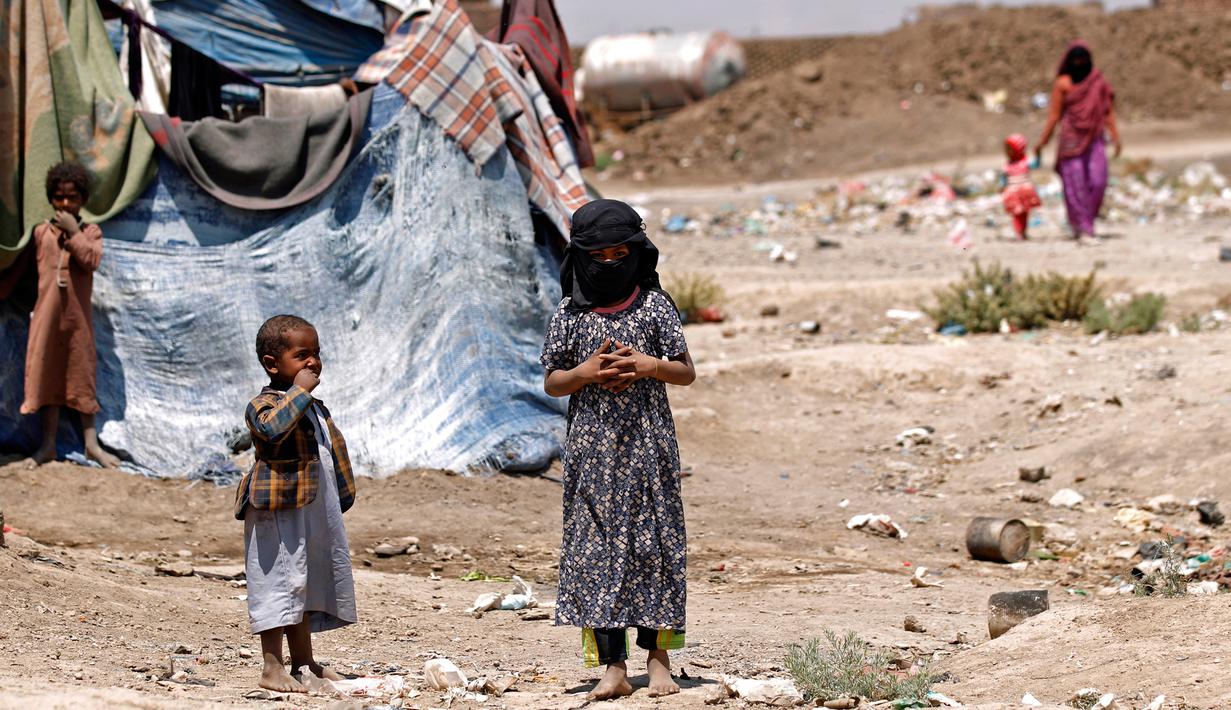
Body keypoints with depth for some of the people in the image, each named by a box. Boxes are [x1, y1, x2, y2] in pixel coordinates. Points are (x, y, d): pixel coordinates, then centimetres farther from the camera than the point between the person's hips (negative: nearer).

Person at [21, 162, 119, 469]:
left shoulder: (90, 232, 1)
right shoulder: (42, 232, 5)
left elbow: (92, 260, -16)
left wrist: (74, 232, -16)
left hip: (78, 316, -1)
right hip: (47, 314, 1)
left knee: (81, 376, 3)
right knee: (46, 375, 4)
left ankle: (91, 443, 6)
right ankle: (48, 445, 10)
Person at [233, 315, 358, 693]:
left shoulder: (314, 408, 17)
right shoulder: (265, 405, -12)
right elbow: (273, 428, -36)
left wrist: (338, 504, 25)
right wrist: (299, 391, -27)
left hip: (315, 515, 9)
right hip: (279, 516, -9)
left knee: (307, 587, 15)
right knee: (280, 582, -8)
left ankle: (304, 662, 24)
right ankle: (272, 667, -5)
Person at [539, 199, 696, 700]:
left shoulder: (655, 305, 2)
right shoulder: (570, 315, 4)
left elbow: (686, 373, 4)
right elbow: (552, 383, 7)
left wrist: (649, 366, -15)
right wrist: (586, 372, -12)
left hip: (648, 446, -1)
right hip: (593, 447, 1)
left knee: (653, 543, 0)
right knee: (597, 547, -3)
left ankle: (658, 658, 8)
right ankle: (612, 667, -2)